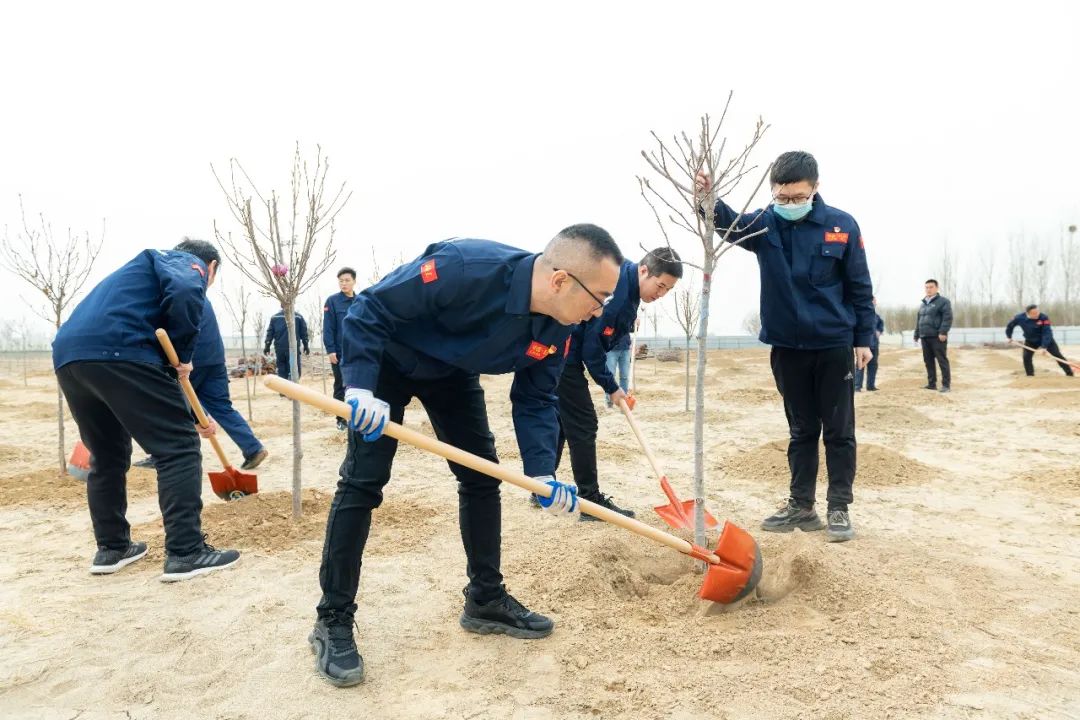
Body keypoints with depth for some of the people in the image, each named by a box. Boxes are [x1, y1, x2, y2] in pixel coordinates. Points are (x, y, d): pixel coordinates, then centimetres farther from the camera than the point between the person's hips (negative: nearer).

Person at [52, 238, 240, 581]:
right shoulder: (189, 263, 13)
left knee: (107, 455, 23)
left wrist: (192, 413, 46)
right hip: (116, 351, -9)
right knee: (179, 446, -2)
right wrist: (183, 354, -3)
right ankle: (185, 552, -2)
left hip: (68, 354, 9)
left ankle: (111, 548, 29)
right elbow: (185, 294, -16)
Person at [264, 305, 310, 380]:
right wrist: (306, 346, 11)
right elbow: (304, 332, 4)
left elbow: (270, 333, 8)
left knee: (281, 371, 11)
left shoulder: (274, 317, 8)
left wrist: (267, 346, 15)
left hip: (279, 348, 3)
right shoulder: (298, 316, 2)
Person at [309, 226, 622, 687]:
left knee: (482, 476, 4)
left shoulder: (556, 330, -19)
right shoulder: (466, 269, -40)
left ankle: (485, 600, 18)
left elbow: (534, 400, -8)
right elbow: (369, 310, -33)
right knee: (363, 481, -10)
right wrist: (360, 387, -42)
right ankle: (333, 623, 1)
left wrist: (542, 473, -20)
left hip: (453, 371, 7)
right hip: (387, 358, -6)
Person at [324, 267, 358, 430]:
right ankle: (341, 419, 16)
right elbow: (328, 328, -7)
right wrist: (330, 350, -14)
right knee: (340, 386, 6)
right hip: (340, 352, -3)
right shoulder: (332, 301, -4)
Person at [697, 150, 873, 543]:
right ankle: (801, 505, 22)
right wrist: (709, 200, -45)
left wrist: (863, 339, -1)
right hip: (786, 346, 2)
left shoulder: (842, 225, -6)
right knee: (801, 430, 13)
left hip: (834, 345, -2)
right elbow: (729, 222, -25)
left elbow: (860, 288, -1)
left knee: (839, 431, 6)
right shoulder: (765, 224, -3)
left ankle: (839, 508, 17)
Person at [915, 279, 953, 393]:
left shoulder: (943, 301, -2)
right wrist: (917, 335, 22)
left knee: (942, 360, -6)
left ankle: (946, 384, -4)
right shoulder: (923, 304, 21)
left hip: (937, 337, -7)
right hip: (925, 337, 7)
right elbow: (918, 320, 25)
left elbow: (948, 318, -12)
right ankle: (932, 383, 14)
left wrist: (943, 332, -21)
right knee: (928, 361, 8)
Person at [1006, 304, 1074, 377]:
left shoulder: (1043, 317, -31)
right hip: (1030, 341, 2)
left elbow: (1047, 333, -32)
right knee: (1026, 357, -11)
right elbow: (1010, 326, -2)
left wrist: (1044, 347, -39)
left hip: (1047, 340, -2)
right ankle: (1030, 376, 4)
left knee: (1058, 355, -4)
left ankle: (1070, 374, 4)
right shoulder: (1020, 318, -23)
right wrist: (1009, 337, 2)